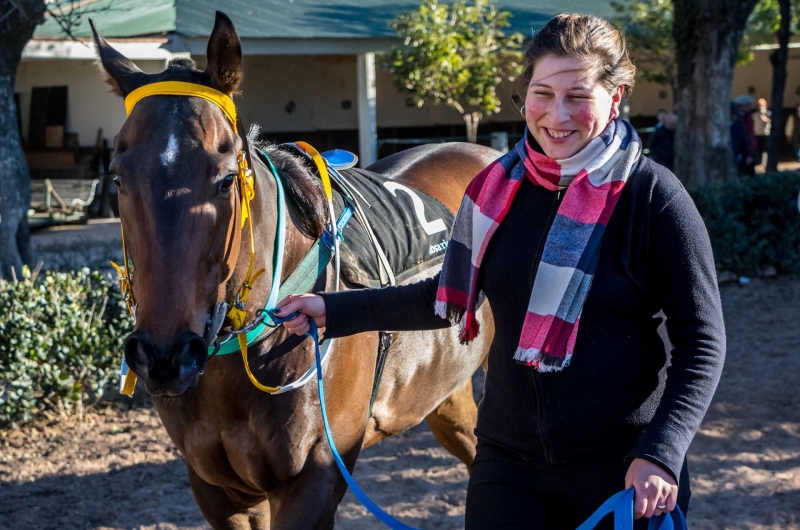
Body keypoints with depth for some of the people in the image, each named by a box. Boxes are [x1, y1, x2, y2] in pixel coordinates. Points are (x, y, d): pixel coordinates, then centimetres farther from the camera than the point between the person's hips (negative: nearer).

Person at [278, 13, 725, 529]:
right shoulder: (500, 186, 3)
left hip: (622, 469, -3)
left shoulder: (655, 197, -11)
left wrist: (660, 454, -21)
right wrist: (334, 310, 12)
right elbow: (453, 296, 16)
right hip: (508, 462, 4)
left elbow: (702, 343, -10)